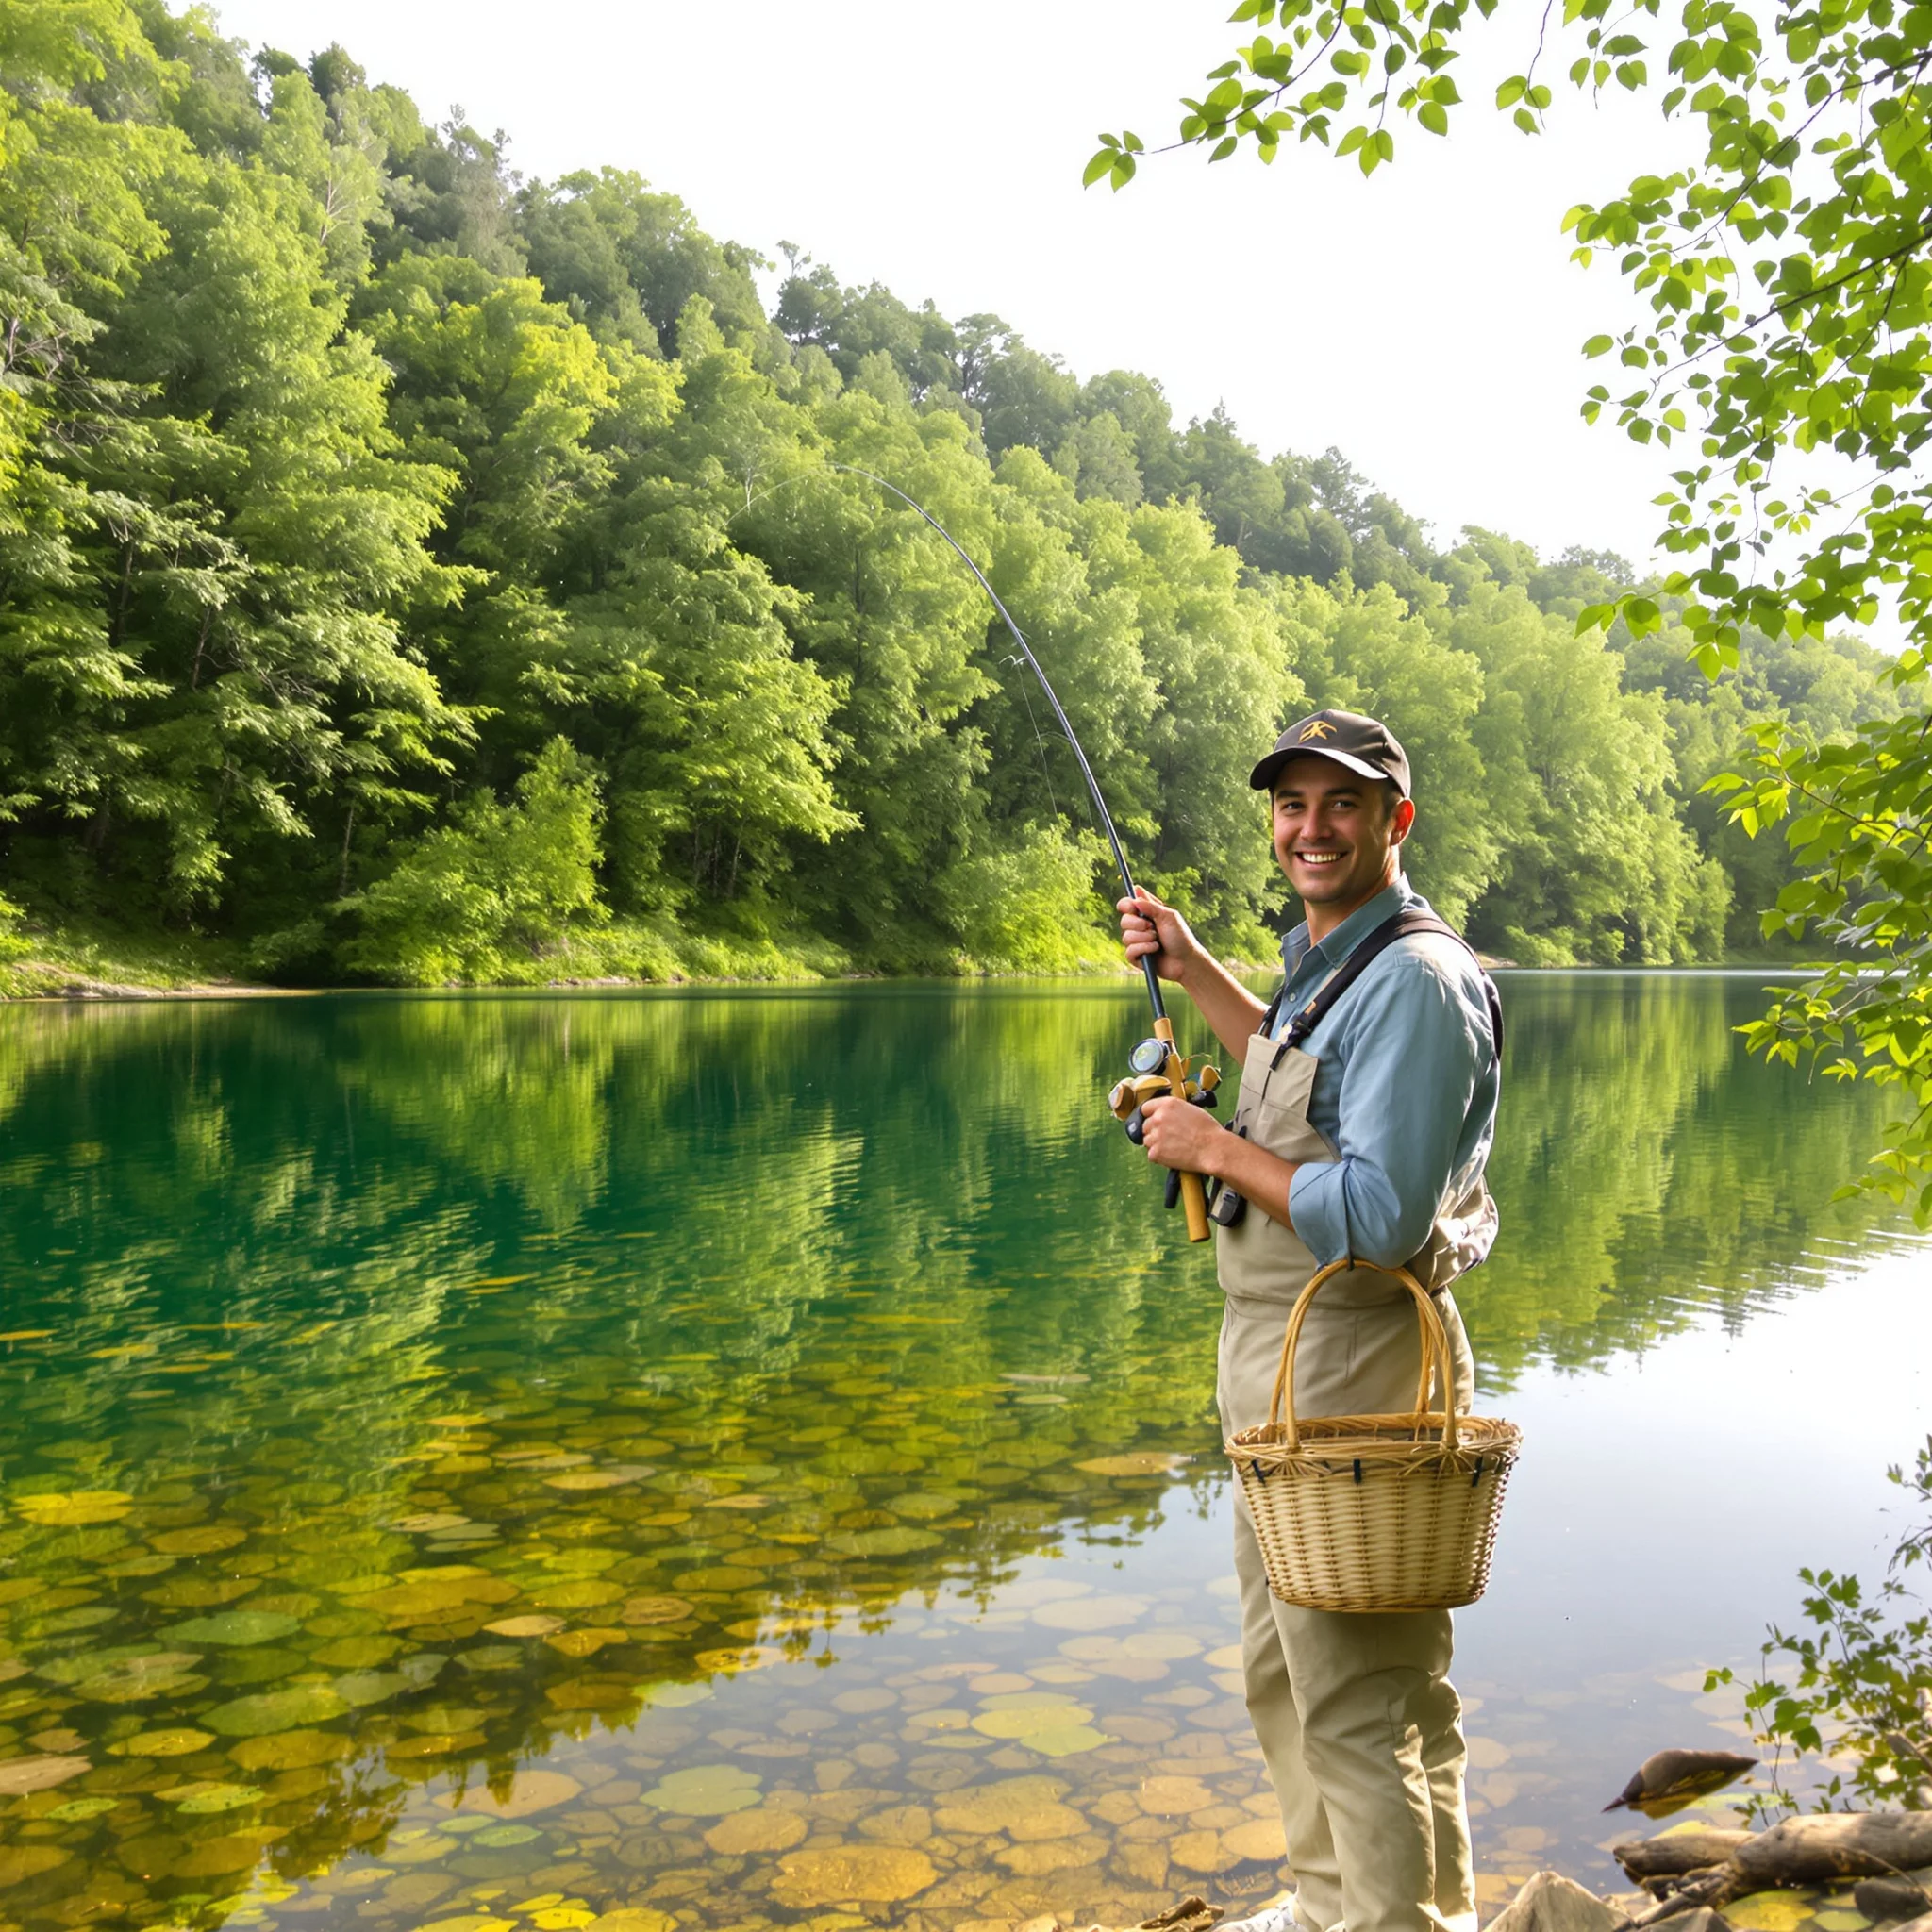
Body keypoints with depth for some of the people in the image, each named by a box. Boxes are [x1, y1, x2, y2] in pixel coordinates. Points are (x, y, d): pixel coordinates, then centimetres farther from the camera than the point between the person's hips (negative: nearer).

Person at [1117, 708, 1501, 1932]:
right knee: (1286, 1670, 24)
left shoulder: (1415, 982, -21)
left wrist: (1216, 1149, -17)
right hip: (1282, 1368, 11)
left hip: (1354, 1371, -11)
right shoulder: (1330, 961, 10)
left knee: (1363, 1696, 1)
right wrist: (1192, 968, 23)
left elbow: (1379, 1214, -28)